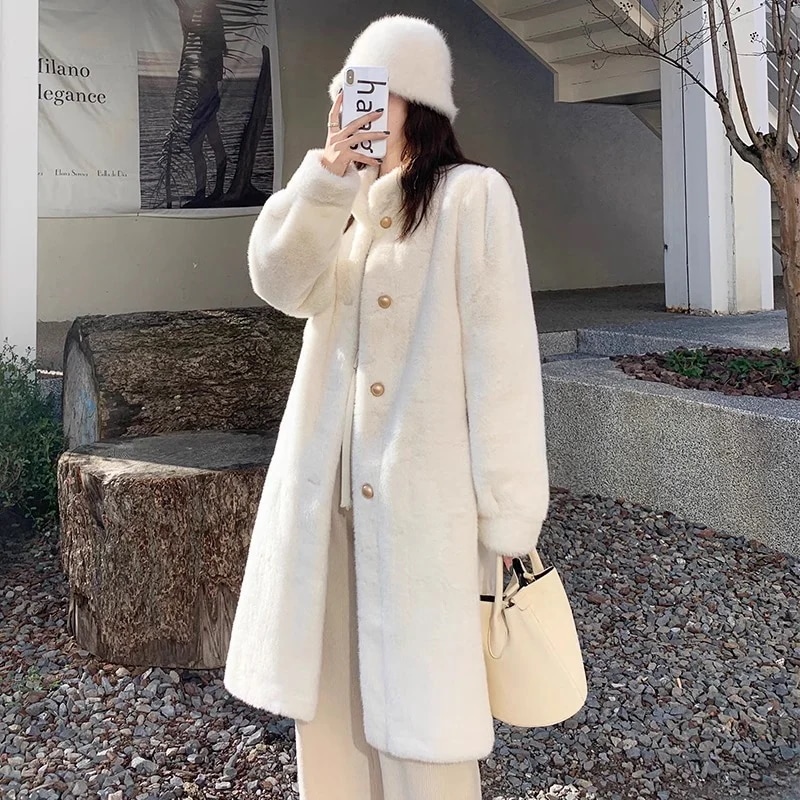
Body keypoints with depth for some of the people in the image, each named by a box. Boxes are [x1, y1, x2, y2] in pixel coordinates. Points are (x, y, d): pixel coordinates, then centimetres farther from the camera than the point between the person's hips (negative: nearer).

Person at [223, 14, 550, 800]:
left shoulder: (472, 196, -5)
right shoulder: (345, 204, 16)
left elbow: (501, 359, -10)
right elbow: (284, 283, -3)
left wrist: (507, 519, -12)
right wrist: (327, 172, -16)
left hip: (425, 497, -6)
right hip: (331, 491, 6)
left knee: (419, 710, 0)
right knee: (330, 699, 12)